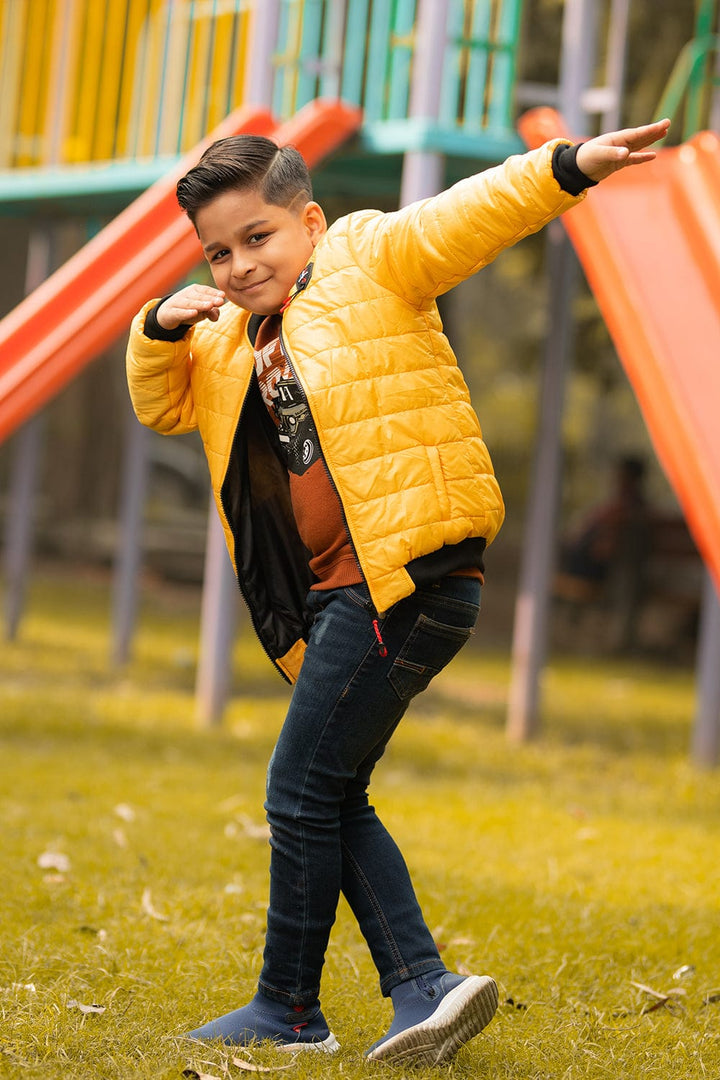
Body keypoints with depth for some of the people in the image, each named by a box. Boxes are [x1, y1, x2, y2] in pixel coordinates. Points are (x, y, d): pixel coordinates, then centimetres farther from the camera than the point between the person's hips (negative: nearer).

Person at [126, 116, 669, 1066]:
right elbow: (161, 405, 25)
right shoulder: (231, 342, 20)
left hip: (407, 579, -9)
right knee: (333, 800, 11)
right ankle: (424, 987, 11)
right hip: (340, 596, 9)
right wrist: (162, 328, 5)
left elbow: (471, 215, -12)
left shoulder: (369, 263, -1)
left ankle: (288, 1007, 9)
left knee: (302, 795, -4)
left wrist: (569, 167, -28)